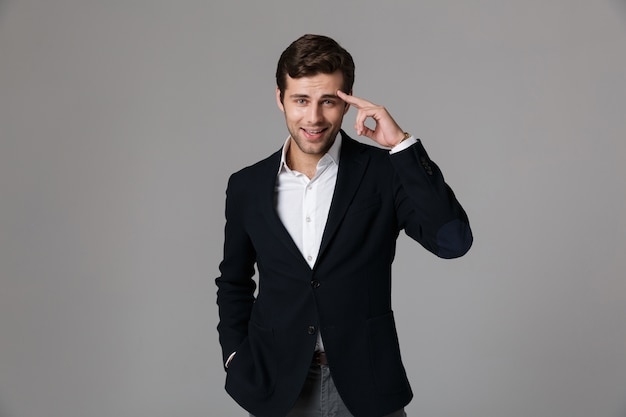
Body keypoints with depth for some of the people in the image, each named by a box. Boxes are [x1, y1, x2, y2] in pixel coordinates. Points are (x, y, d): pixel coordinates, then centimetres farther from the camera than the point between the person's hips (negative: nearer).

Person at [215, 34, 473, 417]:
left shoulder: (382, 172, -7)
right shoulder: (246, 186, 0)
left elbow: (453, 241, -20)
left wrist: (402, 144, -21)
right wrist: (236, 357, 0)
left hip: (366, 386, -1)